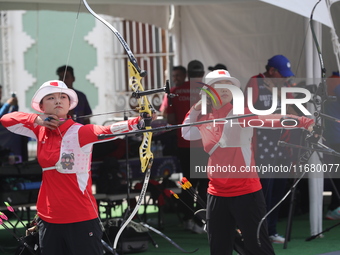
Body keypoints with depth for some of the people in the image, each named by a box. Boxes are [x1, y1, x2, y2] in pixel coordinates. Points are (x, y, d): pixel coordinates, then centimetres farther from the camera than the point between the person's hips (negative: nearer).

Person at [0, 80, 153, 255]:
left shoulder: (79, 132, -12)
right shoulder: (41, 130, 7)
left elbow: (108, 130, -30)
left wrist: (138, 121, -49)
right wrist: (36, 119, -4)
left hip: (81, 219, -6)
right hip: (48, 217, 6)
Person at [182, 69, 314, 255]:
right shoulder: (204, 119, 7)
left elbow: (267, 119, -28)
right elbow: (186, 133, 27)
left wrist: (302, 121, -45)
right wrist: (195, 110, 10)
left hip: (245, 191, -6)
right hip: (217, 193, 6)